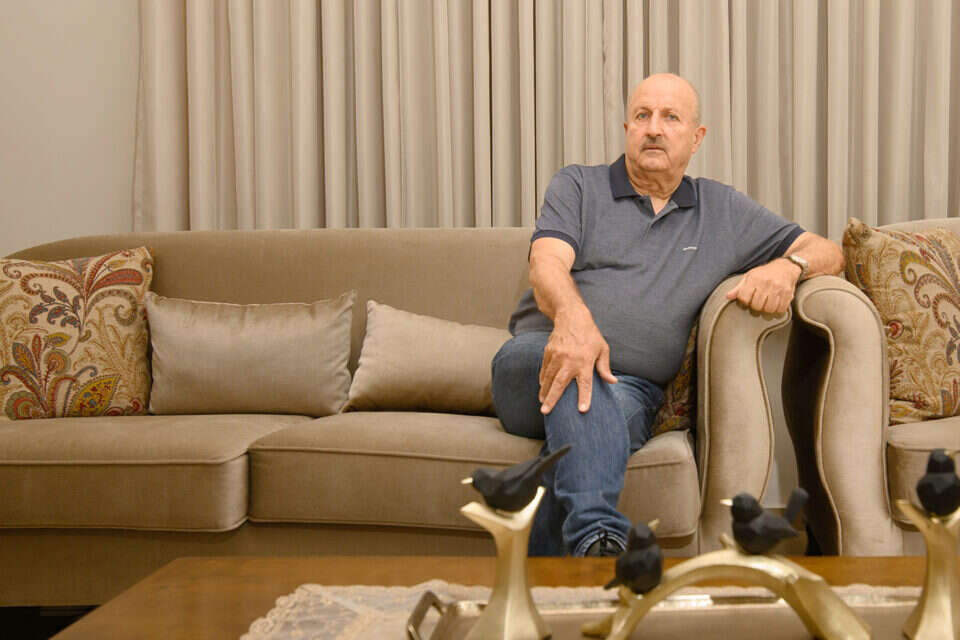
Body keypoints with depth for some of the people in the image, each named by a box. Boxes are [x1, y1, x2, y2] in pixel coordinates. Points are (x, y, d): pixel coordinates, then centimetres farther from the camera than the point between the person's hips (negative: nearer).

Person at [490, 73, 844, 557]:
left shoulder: (723, 211, 22)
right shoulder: (577, 185, 15)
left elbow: (827, 252, 21)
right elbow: (547, 264, -6)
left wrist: (785, 267, -6)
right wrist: (573, 316, -31)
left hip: (631, 390, 1)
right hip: (537, 355, -1)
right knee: (578, 378, -39)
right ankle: (597, 539, -58)